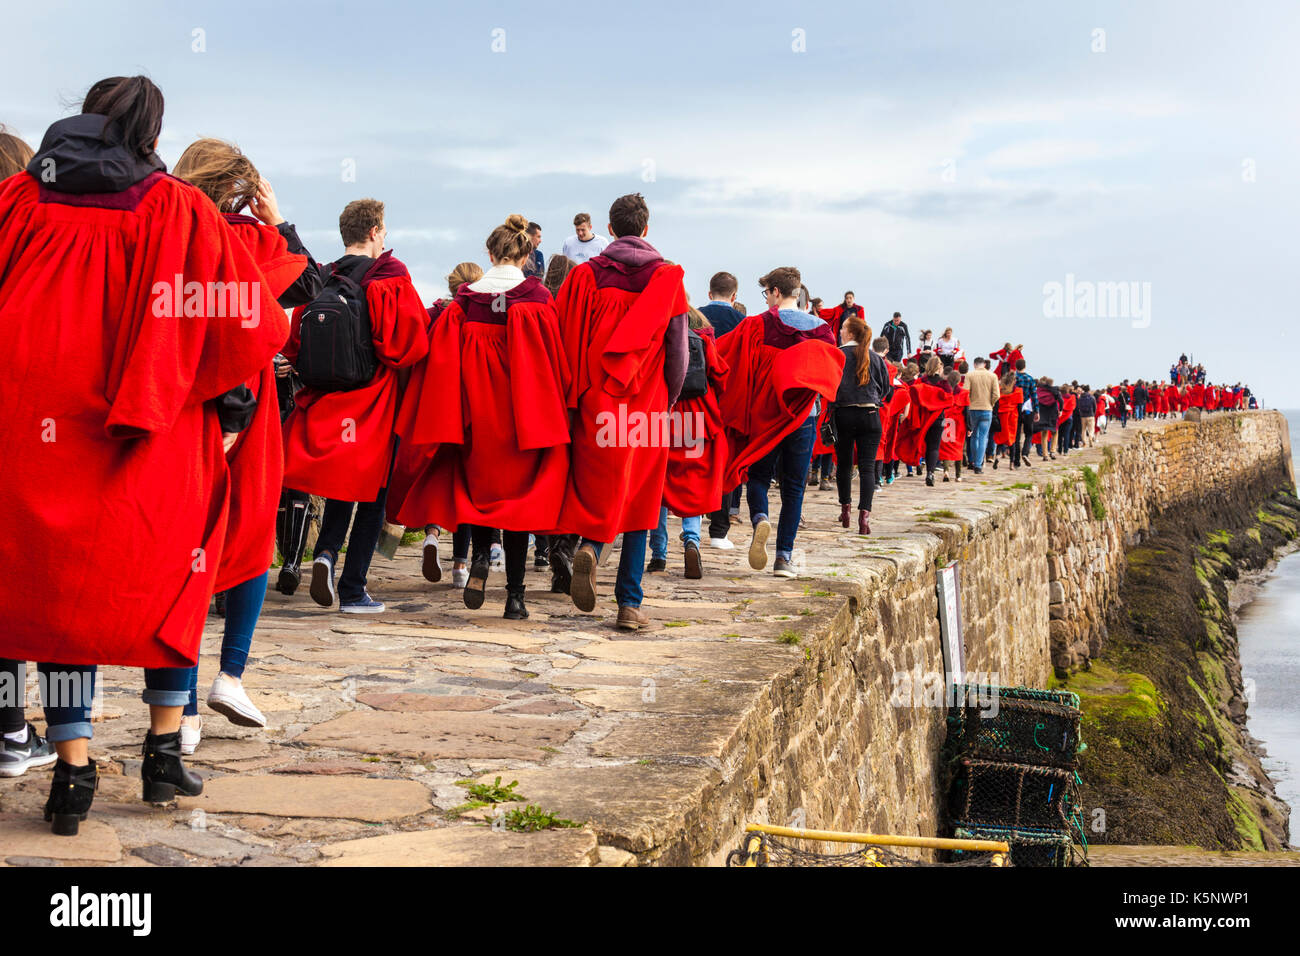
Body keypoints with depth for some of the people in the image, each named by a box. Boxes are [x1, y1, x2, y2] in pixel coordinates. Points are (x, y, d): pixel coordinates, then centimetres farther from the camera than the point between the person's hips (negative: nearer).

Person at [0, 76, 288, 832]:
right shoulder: (180, 213, -4)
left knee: (63, 588, 10)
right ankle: (165, 752, 20)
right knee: (170, 585, 17)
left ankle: (73, 770, 9)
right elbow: (251, 328, -6)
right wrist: (193, 387, 9)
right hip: (156, 451, -1)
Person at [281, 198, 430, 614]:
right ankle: (352, 590, 7)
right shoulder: (392, 280, -11)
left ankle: (326, 550, -5)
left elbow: (292, 343, 4)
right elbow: (412, 344, -14)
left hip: (325, 401, 4)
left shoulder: (320, 280, 2)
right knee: (372, 494, 6)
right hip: (375, 403, -4)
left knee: (341, 484, 21)